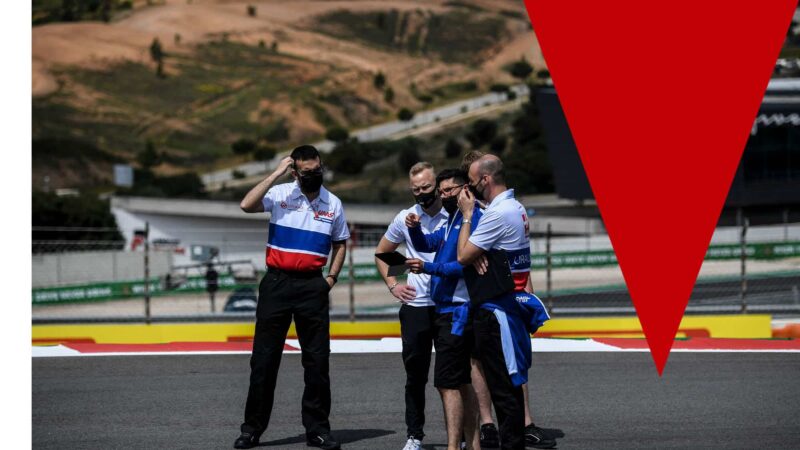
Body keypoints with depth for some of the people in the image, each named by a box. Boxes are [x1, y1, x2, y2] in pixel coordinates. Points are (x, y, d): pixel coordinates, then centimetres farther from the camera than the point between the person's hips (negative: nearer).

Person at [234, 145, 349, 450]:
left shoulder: (333, 204, 7)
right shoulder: (280, 194, -1)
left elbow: (339, 244, 18)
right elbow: (247, 205, -18)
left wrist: (332, 277, 6)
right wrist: (276, 173, -15)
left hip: (313, 286, 2)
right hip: (277, 283, -2)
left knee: (317, 359, 3)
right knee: (264, 357, 1)